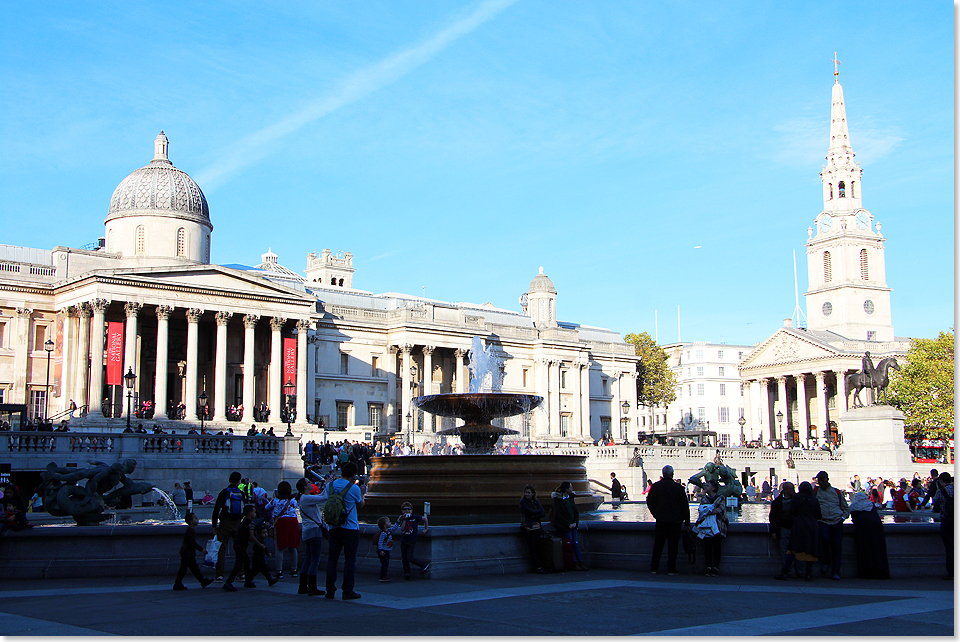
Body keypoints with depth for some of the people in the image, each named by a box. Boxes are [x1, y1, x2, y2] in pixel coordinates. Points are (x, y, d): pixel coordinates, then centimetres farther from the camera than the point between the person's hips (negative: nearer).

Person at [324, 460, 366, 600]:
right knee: (349, 560, 2)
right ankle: (347, 591, 3)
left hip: (334, 528, 4)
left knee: (332, 559, 8)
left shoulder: (330, 485, 2)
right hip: (350, 529, -4)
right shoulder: (354, 488, -11)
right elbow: (360, 505, 5)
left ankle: (330, 591, 9)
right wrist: (362, 493, 22)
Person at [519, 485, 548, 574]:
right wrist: (539, 511, 3)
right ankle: (537, 567, -7)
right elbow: (532, 512, -13)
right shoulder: (523, 502, -1)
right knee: (533, 548, -8)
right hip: (528, 527, -5)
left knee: (539, 547, 0)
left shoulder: (536, 502, 15)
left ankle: (541, 566, 3)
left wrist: (535, 516, -12)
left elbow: (543, 513, 3)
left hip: (537, 526, 5)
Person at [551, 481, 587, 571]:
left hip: (572, 524, 5)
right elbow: (557, 514, -9)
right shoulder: (557, 499, -2)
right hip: (563, 525, -5)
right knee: (571, 543, -16)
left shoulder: (571, 498, 15)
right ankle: (576, 563, -15)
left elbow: (576, 512, 16)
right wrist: (568, 524, -14)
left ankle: (580, 563, -11)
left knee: (576, 543, -8)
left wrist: (575, 523, -2)